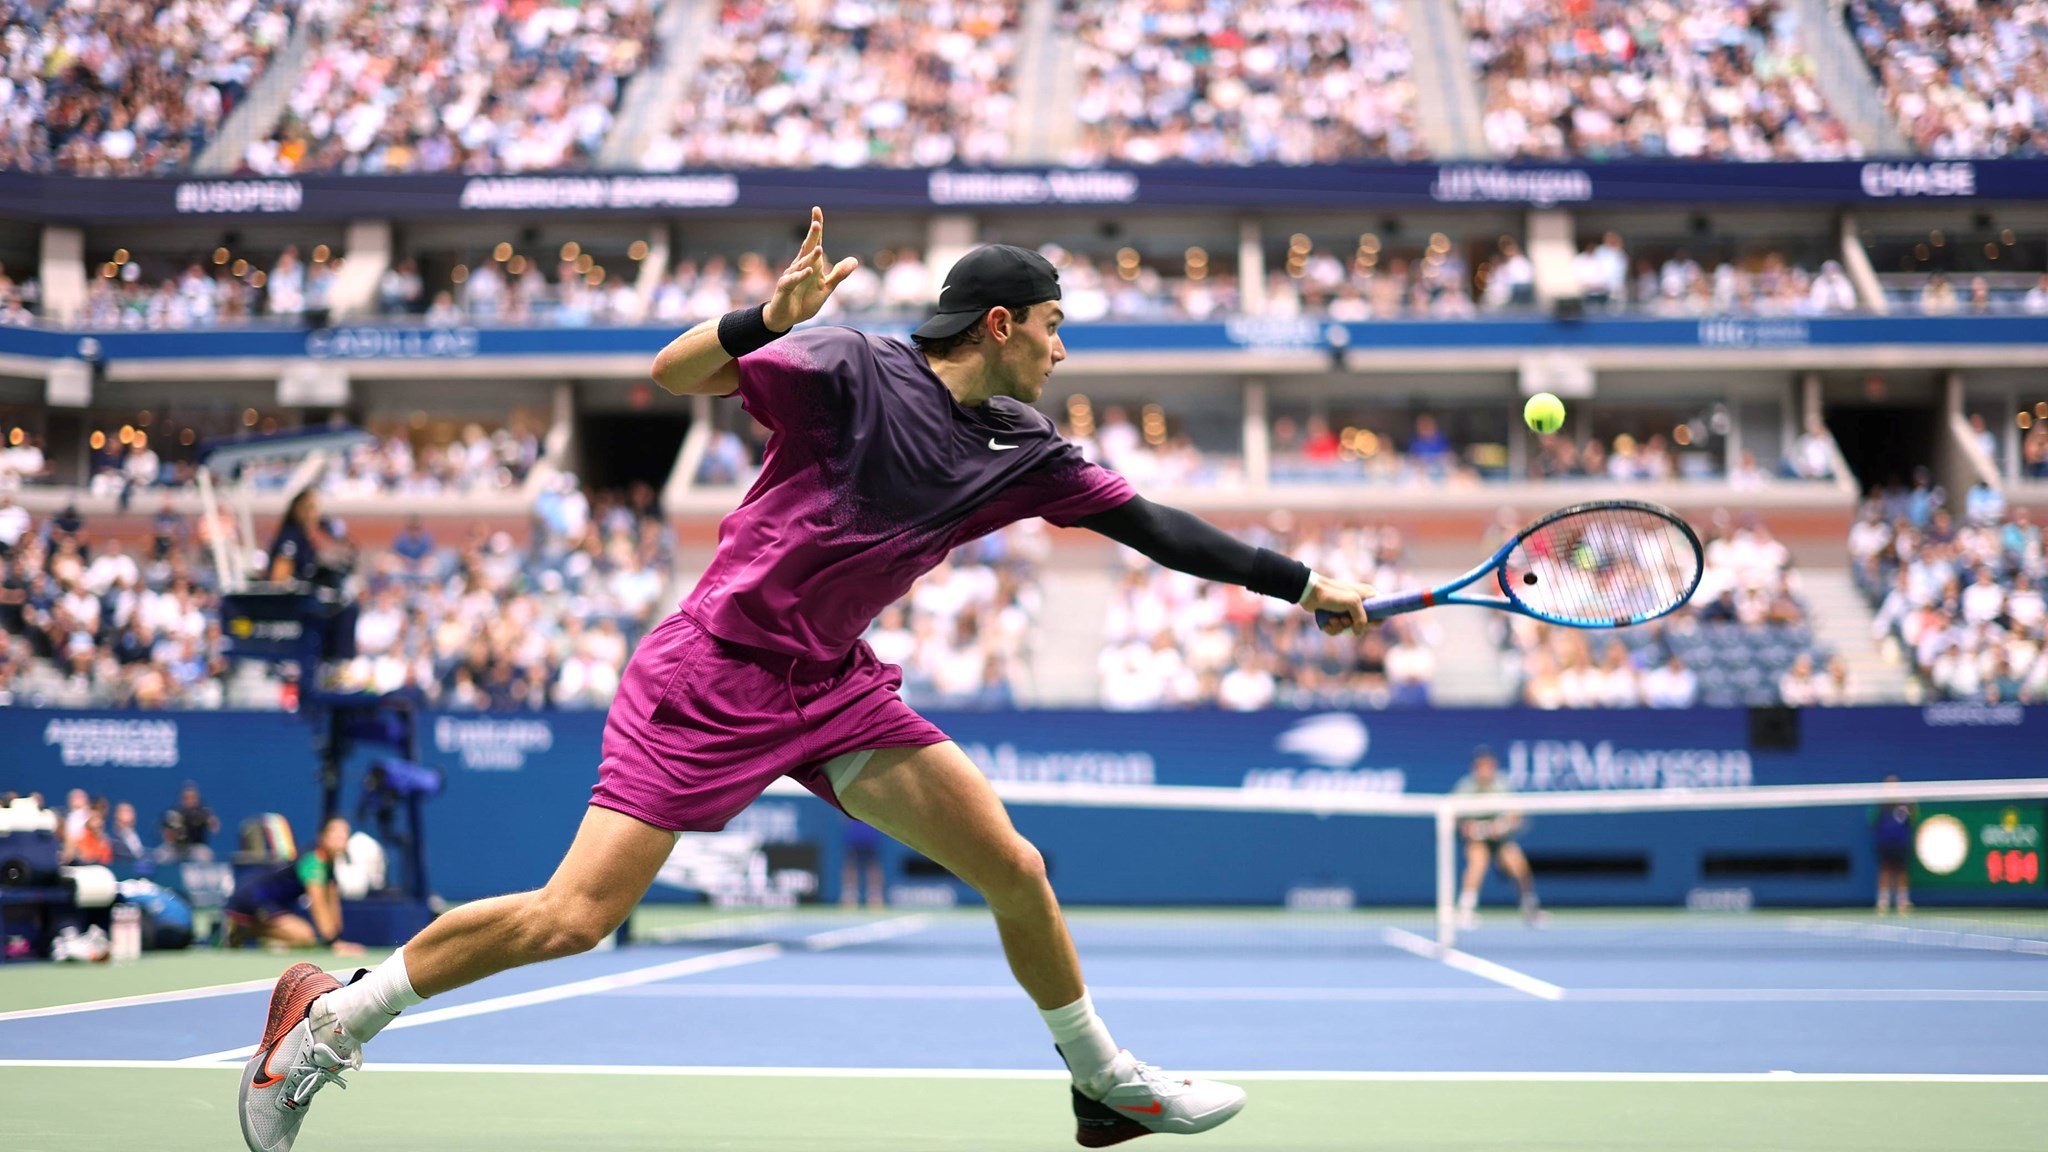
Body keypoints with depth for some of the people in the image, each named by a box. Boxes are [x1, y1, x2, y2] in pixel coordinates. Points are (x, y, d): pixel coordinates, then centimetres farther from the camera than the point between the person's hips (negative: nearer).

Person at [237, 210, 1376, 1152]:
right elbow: (672, 373, -17)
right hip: (714, 674, -6)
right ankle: (328, 1017, 2)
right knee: (577, 916, -13)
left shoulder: (1024, 452, 5)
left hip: (837, 687, 6)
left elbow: (1149, 523, 13)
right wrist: (772, 317, -36)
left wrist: (1302, 582, 14)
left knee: (1016, 870, 0)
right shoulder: (852, 370, -13)